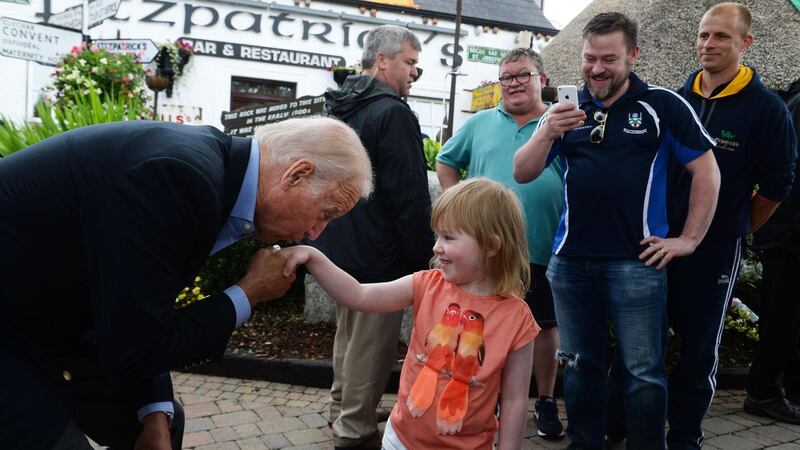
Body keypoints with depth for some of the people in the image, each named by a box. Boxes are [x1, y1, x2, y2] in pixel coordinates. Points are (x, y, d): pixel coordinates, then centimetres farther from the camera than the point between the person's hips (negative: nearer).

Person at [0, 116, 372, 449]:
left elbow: (143, 324, 6)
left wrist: (155, 415, -1)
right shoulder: (179, 174, -31)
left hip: (43, 323, 9)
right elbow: (134, 351, -26)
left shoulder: (202, 164, -3)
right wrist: (249, 293, -16)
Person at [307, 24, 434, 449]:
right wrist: (421, 258, -14)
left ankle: (342, 413, 37)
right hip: (378, 254, -9)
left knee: (348, 332, 22)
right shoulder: (392, 113, -18)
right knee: (371, 346, 3)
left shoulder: (338, 109, 11)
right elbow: (410, 198, -22)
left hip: (337, 247, 9)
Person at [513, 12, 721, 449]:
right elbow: (522, 174, 4)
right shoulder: (565, 110, 9)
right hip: (569, 262, 4)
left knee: (643, 373, 3)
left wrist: (689, 239, -2)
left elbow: (707, 171, 3)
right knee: (579, 366, 15)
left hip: (636, 262, -3)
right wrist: (547, 133, -14)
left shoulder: (662, 105, 0)